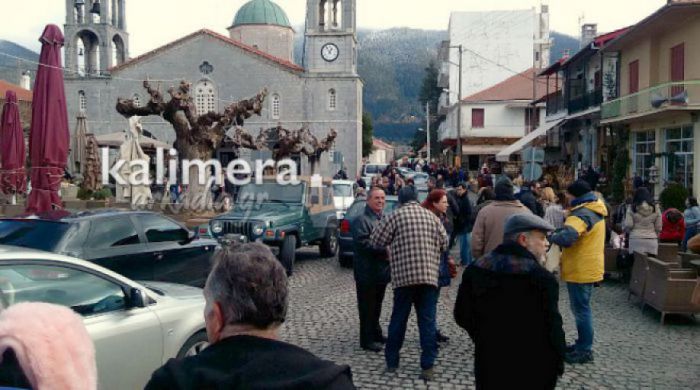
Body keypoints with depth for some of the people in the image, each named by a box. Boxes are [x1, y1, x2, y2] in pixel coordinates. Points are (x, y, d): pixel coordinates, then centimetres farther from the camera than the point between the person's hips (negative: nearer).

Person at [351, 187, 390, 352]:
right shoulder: (361, 220, -11)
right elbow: (362, 243, -23)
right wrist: (384, 249, -24)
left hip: (381, 271, 8)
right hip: (367, 272, -8)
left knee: (376, 306, 19)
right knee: (367, 307, -1)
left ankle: (375, 334, 31)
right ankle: (367, 340, 7)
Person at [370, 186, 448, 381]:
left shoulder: (396, 216, -1)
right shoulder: (431, 216, 9)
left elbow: (376, 240, 2)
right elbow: (444, 242, 13)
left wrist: (393, 244, 21)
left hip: (404, 275, -2)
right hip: (429, 275, 2)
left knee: (398, 319, 10)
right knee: (428, 321, 4)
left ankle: (392, 361, 20)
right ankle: (428, 366, 4)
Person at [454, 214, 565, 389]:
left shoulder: (475, 270, 0)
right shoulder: (542, 278, -18)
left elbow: (462, 316, 6)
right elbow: (552, 328, -17)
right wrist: (558, 363, -2)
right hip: (531, 374, -4)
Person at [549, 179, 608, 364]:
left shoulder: (582, 213, -22)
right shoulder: (595, 211, 12)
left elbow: (567, 236, -38)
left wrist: (551, 236, -19)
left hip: (581, 270, -10)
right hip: (588, 268, 10)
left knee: (581, 309, -2)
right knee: (582, 307, 19)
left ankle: (585, 350, 6)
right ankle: (583, 344, 29)